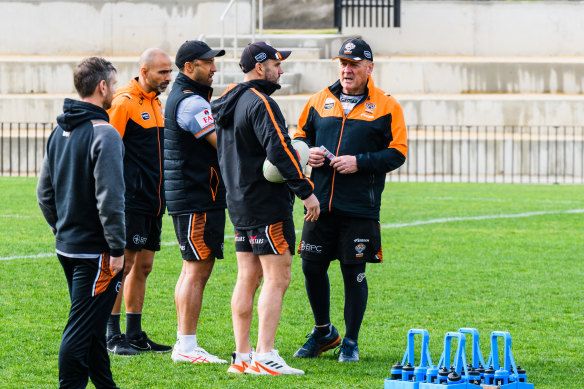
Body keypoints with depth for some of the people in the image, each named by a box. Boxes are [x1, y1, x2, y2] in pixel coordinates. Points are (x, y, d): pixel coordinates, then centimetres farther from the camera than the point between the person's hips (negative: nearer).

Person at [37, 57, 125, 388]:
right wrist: (117, 248, -16)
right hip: (95, 250, -9)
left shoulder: (60, 132, 11)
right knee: (83, 326, -7)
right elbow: (109, 199, -20)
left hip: (67, 246, 9)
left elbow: (45, 192, 16)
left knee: (92, 323, 17)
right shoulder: (104, 134, -16)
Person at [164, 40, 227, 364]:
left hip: (186, 197, 11)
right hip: (197, 198, -11)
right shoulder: (192, 102, -16)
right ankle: (187, 347, -7)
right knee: (197, 270, -8)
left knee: (193, 269, 14)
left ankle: (185, 344, 18)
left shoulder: (181, 97, 18)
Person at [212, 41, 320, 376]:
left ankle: (242, 355, 12)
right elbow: (279, 150, -24)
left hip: (240, 203, 10)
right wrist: (306, 190, -22)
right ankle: (265, 356, -12)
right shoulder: (260, 104, -15)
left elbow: (223, 151, 21)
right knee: (277, 278, -8)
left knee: (248, 278, 11)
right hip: (268, 204, -10)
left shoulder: (228, 103, 15)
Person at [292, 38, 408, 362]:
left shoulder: (385, 107, 0)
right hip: (320, 202, 3)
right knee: (312, 267, 5)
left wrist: (360, 162, -15)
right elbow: (300, 135, 20)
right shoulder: (320, 101, 10)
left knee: (354, 272, 2)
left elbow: (397, 152, -3)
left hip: (359, 209, -3)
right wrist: (307, 153, -3)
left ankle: (351, 342, 14)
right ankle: (323, 332, 25)